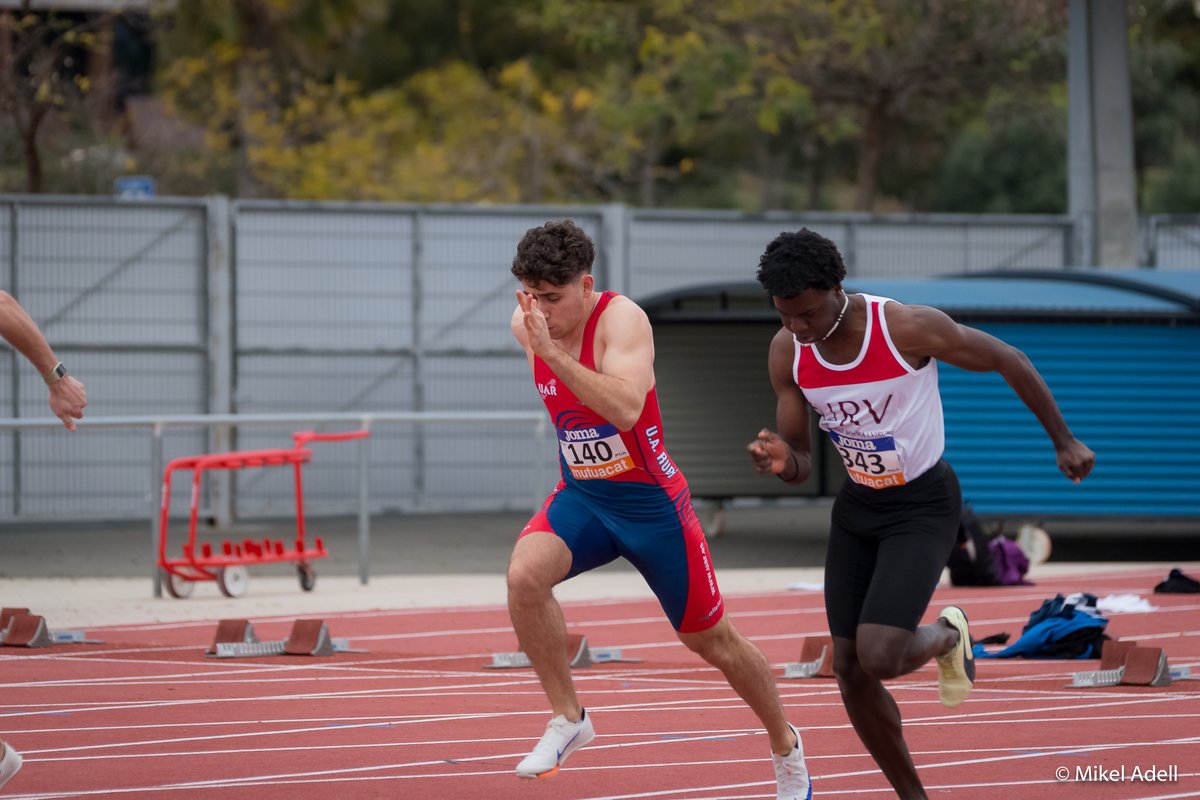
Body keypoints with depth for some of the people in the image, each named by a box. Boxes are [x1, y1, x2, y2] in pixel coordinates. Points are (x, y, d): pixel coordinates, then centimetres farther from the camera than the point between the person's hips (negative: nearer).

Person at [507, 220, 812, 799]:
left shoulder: (622, 319, -25)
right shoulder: (528, 325, -6)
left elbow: (625, 409, -42)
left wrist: (550, 351, -46)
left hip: (650, 501, -4)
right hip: (580, 497, 4)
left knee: (711, 639, 9)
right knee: (525, 573, -28)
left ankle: (785, 746, 35)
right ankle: (568, 719, -12)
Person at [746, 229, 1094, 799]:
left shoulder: (909, 328, -26)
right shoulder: (787, 353, -11)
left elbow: (1008, 361, -10)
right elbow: (801, 465, -2)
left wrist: (1063, 442, 0)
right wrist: (782, 462, -28)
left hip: (923, 506, -5)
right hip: (857, 505, 5)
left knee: (879, 656, -21)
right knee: (850, 671, 1)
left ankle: (948, 636, 16)